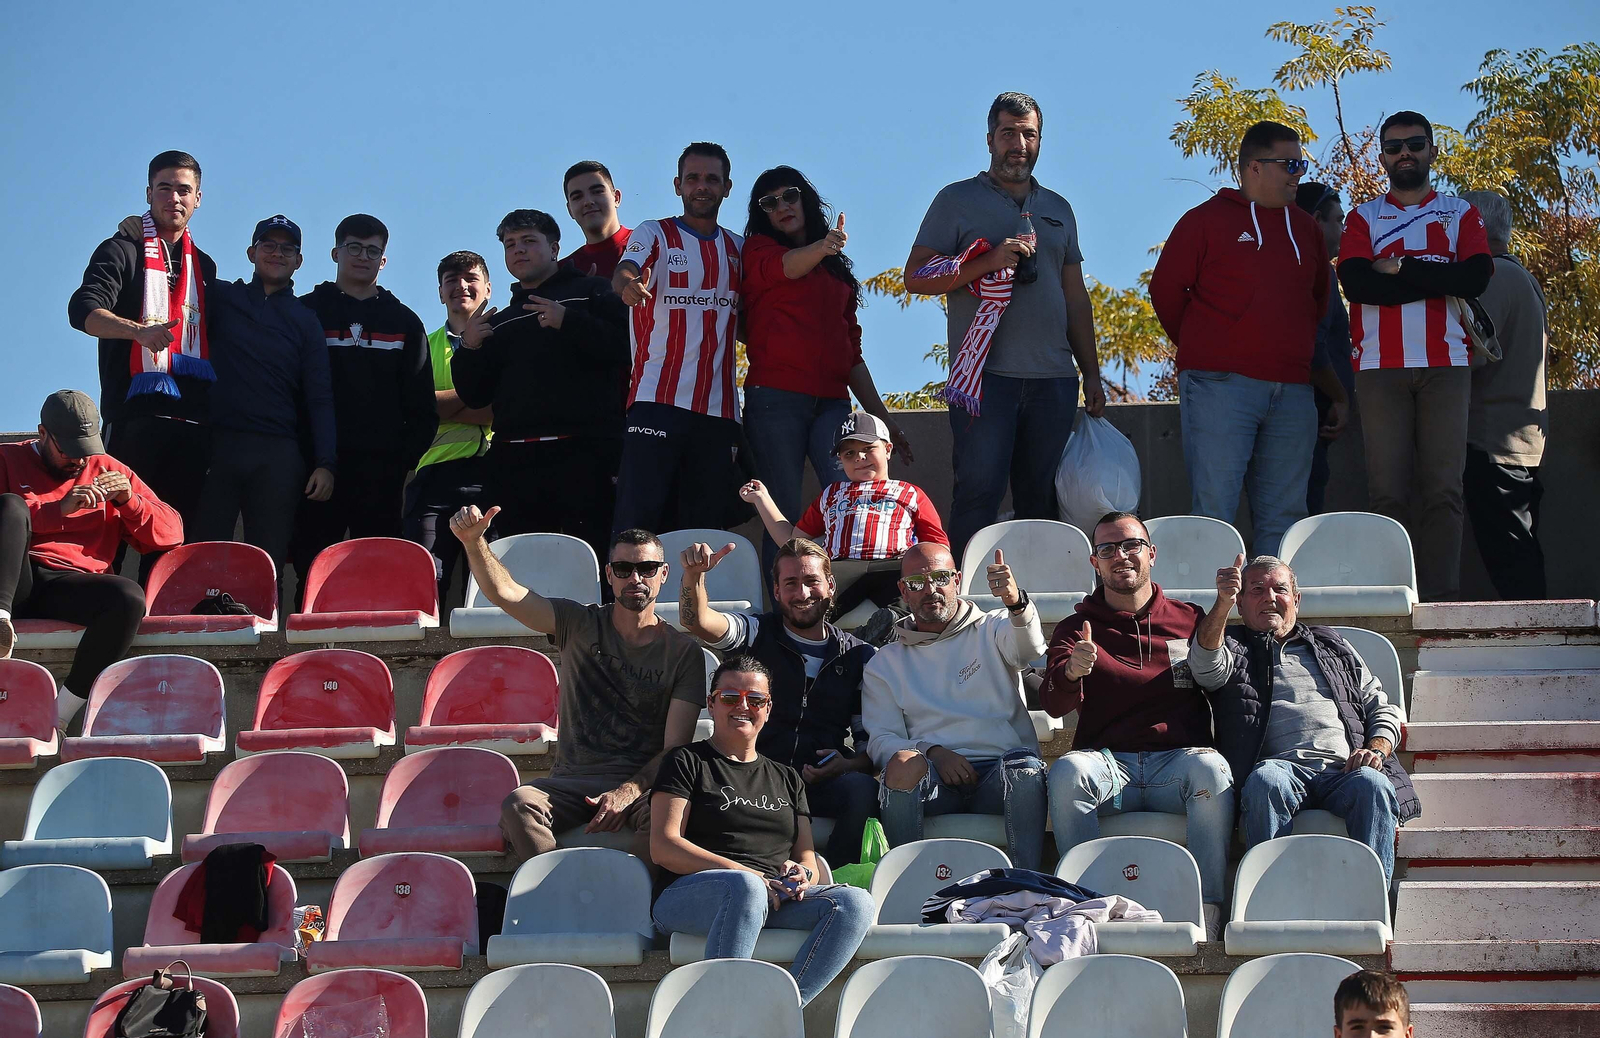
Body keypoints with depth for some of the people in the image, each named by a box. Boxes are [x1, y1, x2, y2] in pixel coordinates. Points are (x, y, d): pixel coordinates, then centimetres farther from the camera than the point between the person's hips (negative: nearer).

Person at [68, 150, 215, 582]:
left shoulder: (204, 266, 22)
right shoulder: (124, 250, 4)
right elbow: (83, 310, -12)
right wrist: (139, 330, -31)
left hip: (192, 417, 5)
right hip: (137, 412, -5)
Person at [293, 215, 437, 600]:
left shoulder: (404, 322, 17)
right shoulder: (306, 312, 10)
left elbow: (421, 405, 16)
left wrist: (407, 459, 2)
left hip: (382, 469, 2)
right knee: (313, 569, -6)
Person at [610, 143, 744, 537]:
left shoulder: (737, 248, 20)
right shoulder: (654, 234, 7)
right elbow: (625, 271, -14)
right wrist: (629, 283, -38)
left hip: (719, 409, 4)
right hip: (657, 400, -4)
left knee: (705, 527, 0)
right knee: (638, 519, -13)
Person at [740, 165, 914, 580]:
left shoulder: (837, 268, 24)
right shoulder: (758, 250, 9)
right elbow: (783, 267, -16)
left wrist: (881, 416, 24)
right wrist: (821, 247, -38)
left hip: (832, 401, 4)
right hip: (776, 398, -4)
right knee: (784, 514, -7)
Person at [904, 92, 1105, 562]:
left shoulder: (1057, 209, 21)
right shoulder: (958, 201, 6)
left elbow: (1076, 298, 23)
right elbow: (915, 276, -3)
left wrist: (1092, 374, 16)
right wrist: (990, 261, -14)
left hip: (1054, 378, 5)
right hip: (987, 373, -5)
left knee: (1042, 500, 3)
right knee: (979, 492, -11)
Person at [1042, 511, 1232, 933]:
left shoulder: (1190, 619, 19)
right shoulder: (1077, 629, 16)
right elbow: (1053, 704, -1)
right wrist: (1072, 672, -24)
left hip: (1178, 758, 0)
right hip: (1108, 760, 0)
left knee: (1210, 768, -34)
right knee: (1066, 770, -33)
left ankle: (1207, 909, -34)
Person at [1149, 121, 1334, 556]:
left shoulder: (1305, 229, 18)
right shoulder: (1207, 219, 2)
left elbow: (1318, 301, 27)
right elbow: (1166, 292, 5)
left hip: (1292, 392, 5)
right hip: (1220, 386, -5)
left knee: (1283, 516, 3)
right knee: (1214, 510, -10)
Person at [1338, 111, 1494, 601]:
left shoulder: (1460, 213, 16)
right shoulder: (1363, 218, 15)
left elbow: (1476, 277, -3)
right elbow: (1355, 283, -3)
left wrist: (1401, 270, -4)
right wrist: (1436, 281, -6)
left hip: (1446, 364, 0)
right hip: (1381, 365, 0)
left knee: (1443, 488, -8)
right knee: (1388, 491, -6)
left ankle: (1439, 599, -9)